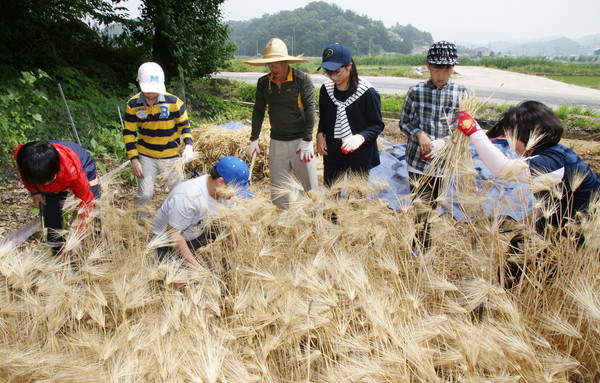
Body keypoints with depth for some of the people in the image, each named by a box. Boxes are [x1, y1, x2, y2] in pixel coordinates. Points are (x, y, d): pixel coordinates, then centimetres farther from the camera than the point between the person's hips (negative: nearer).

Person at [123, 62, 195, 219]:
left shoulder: (174, 102, -15)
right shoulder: (133, 105, -10)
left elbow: (184, 126, -3)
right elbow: (129, 133, -3)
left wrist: (188, 146, -21)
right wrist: (134, 159, -10)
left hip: (171, 155, 0)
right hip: (146, 156, 0)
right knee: (145, 194, 0)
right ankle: (139, 216, 29)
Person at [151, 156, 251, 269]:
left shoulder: (224, 190, -14)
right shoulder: (188, 196, -36)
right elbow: (173, 234, -31)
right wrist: (196, 266, -30)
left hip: (198, 234, 7)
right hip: (168, 239, -6)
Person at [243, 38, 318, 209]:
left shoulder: (302, 79, -9)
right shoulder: (263, 83, 3)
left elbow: (310, 110, -11)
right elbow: (258, 111, 10)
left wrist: (307, 141, -14)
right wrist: (254, 139, 8)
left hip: (299, 140, -4)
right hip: (276, 141, 4)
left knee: (311, 186, -1)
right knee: (277, 188, 9)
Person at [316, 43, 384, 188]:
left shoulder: (367, 92, -17)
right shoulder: (326, 89, -1)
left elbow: (378, 125, -9)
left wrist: (360, 137, -28)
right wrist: (320, 134, -4)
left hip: (359, 156, -4)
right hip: (332, 154, 5)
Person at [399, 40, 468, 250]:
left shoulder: (461, 93, -1)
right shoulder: (416, 91, -2)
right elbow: (404, 122, 5)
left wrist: (443, 142, -16)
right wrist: (419, 134, -15)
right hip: (418, 160, -1)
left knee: (432, 207, 15)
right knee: (421, 210, -1)